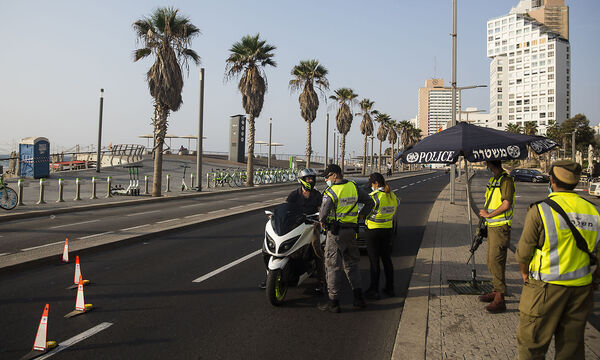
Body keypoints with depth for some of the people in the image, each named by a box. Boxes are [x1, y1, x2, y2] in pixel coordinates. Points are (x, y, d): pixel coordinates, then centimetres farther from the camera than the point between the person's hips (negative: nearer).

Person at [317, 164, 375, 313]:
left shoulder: (331, 192, -13)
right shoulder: (354, 187, 5)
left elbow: (323, 213, -16)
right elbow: (370, 202, 11)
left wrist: (322, 221, 6)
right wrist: (360, 215, 17)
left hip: (336, 232, -6)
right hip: (351, 230, 6)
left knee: (333, 266, 1)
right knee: (351, 264, 17)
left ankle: (334, 302, 4)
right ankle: (359, 297, 14)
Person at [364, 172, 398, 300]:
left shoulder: (374, 196, -18)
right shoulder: (392, 196, 3)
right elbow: (393, 211, 12)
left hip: (374, 231, -6)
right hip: (388, 230, 6)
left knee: (374, 261, 1)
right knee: (387, 259, 15)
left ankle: (374, 290, 8)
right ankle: (390, 288, 22)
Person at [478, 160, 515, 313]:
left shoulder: (506, 180, -14)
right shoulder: (492, 180, 16)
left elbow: (506, 204, -21)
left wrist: (489, 214, -14)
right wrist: (485, 214, 17)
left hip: (500, 227, -10)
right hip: (491, 226, 10)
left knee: (496, 261, -12)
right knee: (491, 260, 16)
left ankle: (500, 300, -9)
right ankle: (495, 291, 29)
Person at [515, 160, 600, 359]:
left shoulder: (540, 210, -12)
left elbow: (524, 252, -9)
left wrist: (525, 273, 10)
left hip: (547, 287, -5)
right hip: (581, 288, 6)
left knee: (531, 344, 6)